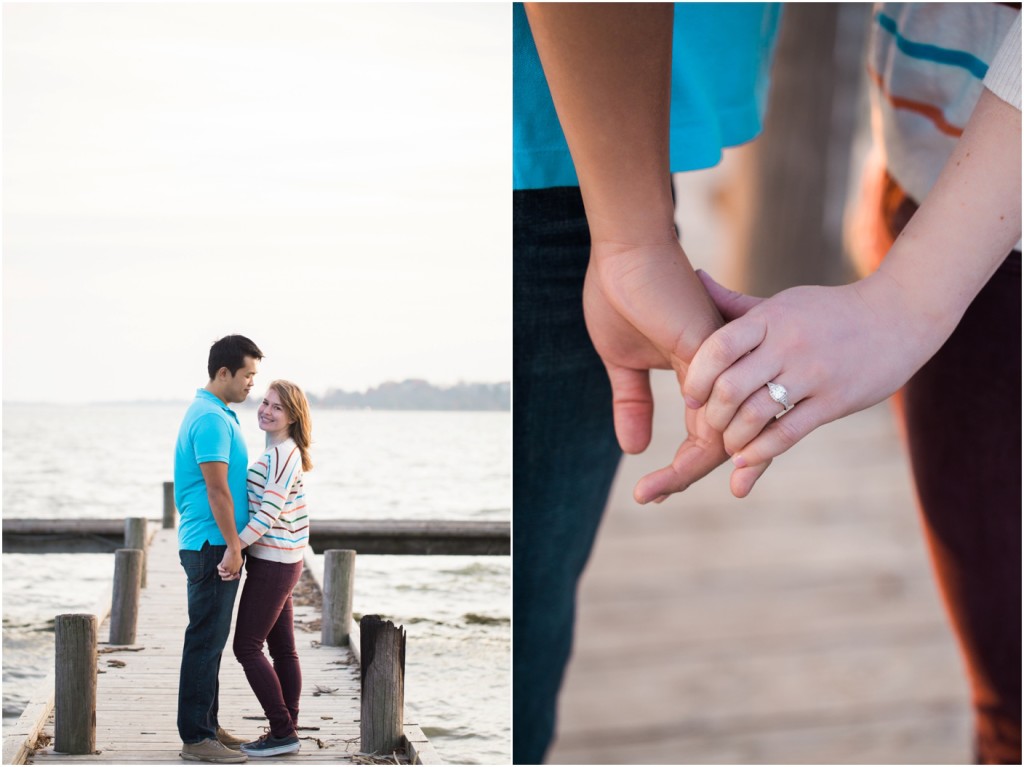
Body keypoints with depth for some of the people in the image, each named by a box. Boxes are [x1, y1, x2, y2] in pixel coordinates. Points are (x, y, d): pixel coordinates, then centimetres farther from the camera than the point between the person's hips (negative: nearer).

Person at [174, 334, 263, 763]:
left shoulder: (214, 414, 17)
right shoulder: (212, 419, -17)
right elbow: (216, 489, -20)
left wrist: (233, 544, 23)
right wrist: (233, 546, -19)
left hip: (215, 546, 10)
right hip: (212, 546, -10)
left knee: (210, 640, 14)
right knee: (205, 641, -7)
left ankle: (207, 726, 21)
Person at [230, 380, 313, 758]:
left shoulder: (283, 453, -16)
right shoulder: (278, 452, 14)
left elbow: (269, 511, -23)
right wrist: (240, 548, 13)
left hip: (272, 564, -10)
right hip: (279, 561, 10)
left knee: (247, 646, -6)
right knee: (282, 648, 11)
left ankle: (282, 732, -3)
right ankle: (287, 731, 15)